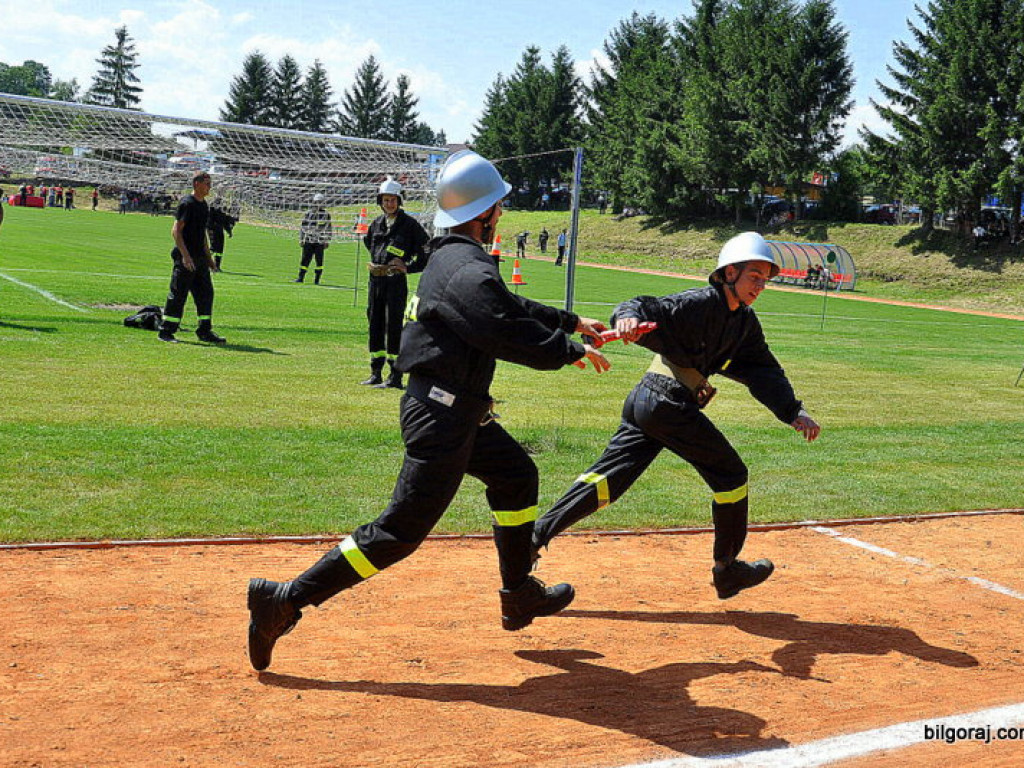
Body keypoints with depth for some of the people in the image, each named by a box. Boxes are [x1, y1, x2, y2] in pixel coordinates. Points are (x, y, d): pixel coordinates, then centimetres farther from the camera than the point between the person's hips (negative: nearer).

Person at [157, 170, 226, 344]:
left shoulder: (204, 204, 15)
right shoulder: (187, 203, -12)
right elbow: (176, 230, -17)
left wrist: (209, 257, 22)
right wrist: (185, 255, -24)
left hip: (200, 257, 9)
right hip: (185, 257, -9)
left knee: (206, 293, 9)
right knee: (178, 294, -5)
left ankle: (205, 331, 15)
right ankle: (166, 331, 2)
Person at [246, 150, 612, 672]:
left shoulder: (450, 257, 12)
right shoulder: (470, 273, -20)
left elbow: (513, 308, 24)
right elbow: (517, 338, -22)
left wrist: (570, 321, 29)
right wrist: (574, 351, -5)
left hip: (451, 409, 11)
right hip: (443, 415, -11)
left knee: (516, 474, 23)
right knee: (403, 529, -8)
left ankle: (520, 595, 33)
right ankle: (285, 600, -7)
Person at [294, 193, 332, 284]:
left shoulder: (326, 214, 3)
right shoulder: (308, 213, 7)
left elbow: (329, 228, 6)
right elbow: (303, 226, 13)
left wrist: (327, 241, 1)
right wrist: (301, 239, 9)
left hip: (320, 242, -2)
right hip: (308, 241, 2)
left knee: (319, 261, 0)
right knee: (305, 259, 0)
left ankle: (317, 280, 8)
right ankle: (301, 278, 5)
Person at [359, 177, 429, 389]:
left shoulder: (409, 224, -4)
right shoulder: (377, 223, 13)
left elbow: (427, 250, -3)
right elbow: (368, 241, 32)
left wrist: (409, 267, -10)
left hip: (396, 280, -6)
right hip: (375, 280, 7)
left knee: (393, 325, -8)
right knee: (375, 324, 9)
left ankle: (395, 376, -5)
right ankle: (376, 373, 18)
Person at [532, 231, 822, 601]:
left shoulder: (744, 321, 13)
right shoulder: (702, 303, -13)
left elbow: (764, 372, 9)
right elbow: (649, 310, -24)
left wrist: (794, 413, -5)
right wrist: (629, 317, -48)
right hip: (668, 402, -9)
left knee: (608, 478, 5)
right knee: (730, 474, 4)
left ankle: (533, 535, 2)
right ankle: (727, 570, 17)